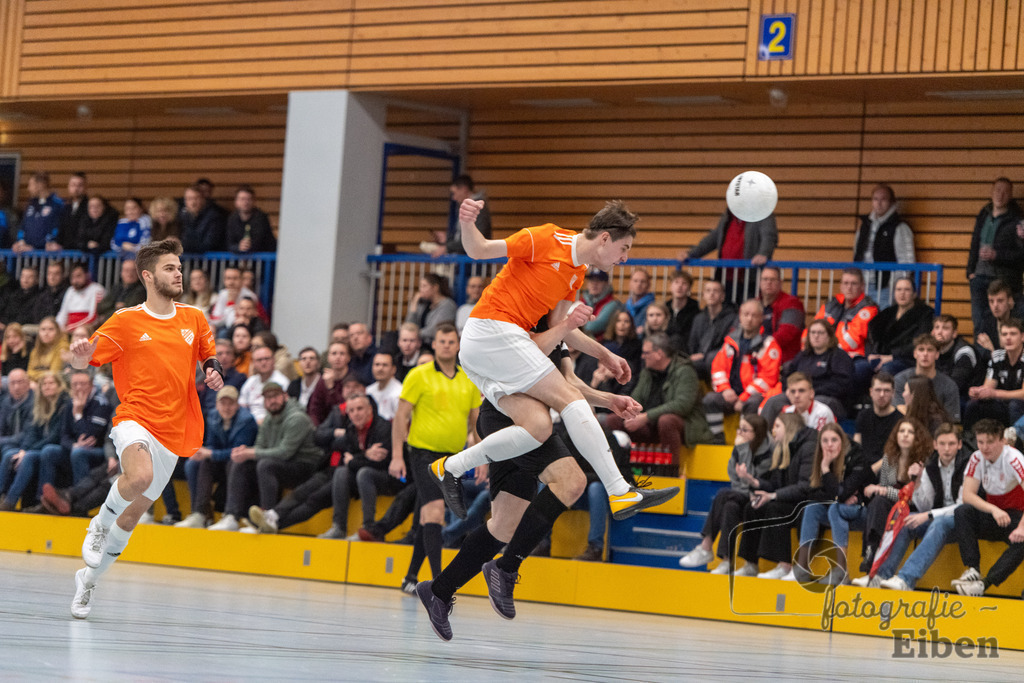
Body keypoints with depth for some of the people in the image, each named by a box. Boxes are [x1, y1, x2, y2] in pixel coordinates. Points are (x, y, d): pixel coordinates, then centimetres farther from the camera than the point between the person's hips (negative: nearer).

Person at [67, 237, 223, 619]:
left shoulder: (194, 319, 11)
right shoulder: (126, 322, 0)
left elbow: (209, 357, 26)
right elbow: (83, 362, -1)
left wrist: (214, 373, 2)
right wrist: (81, 355, -25)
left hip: (173, 433, 4)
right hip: (135, 419, -4)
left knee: (132, 514, 9)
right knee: (140, 476, -36)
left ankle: (89, 578, 28)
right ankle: (99, 525, -7)